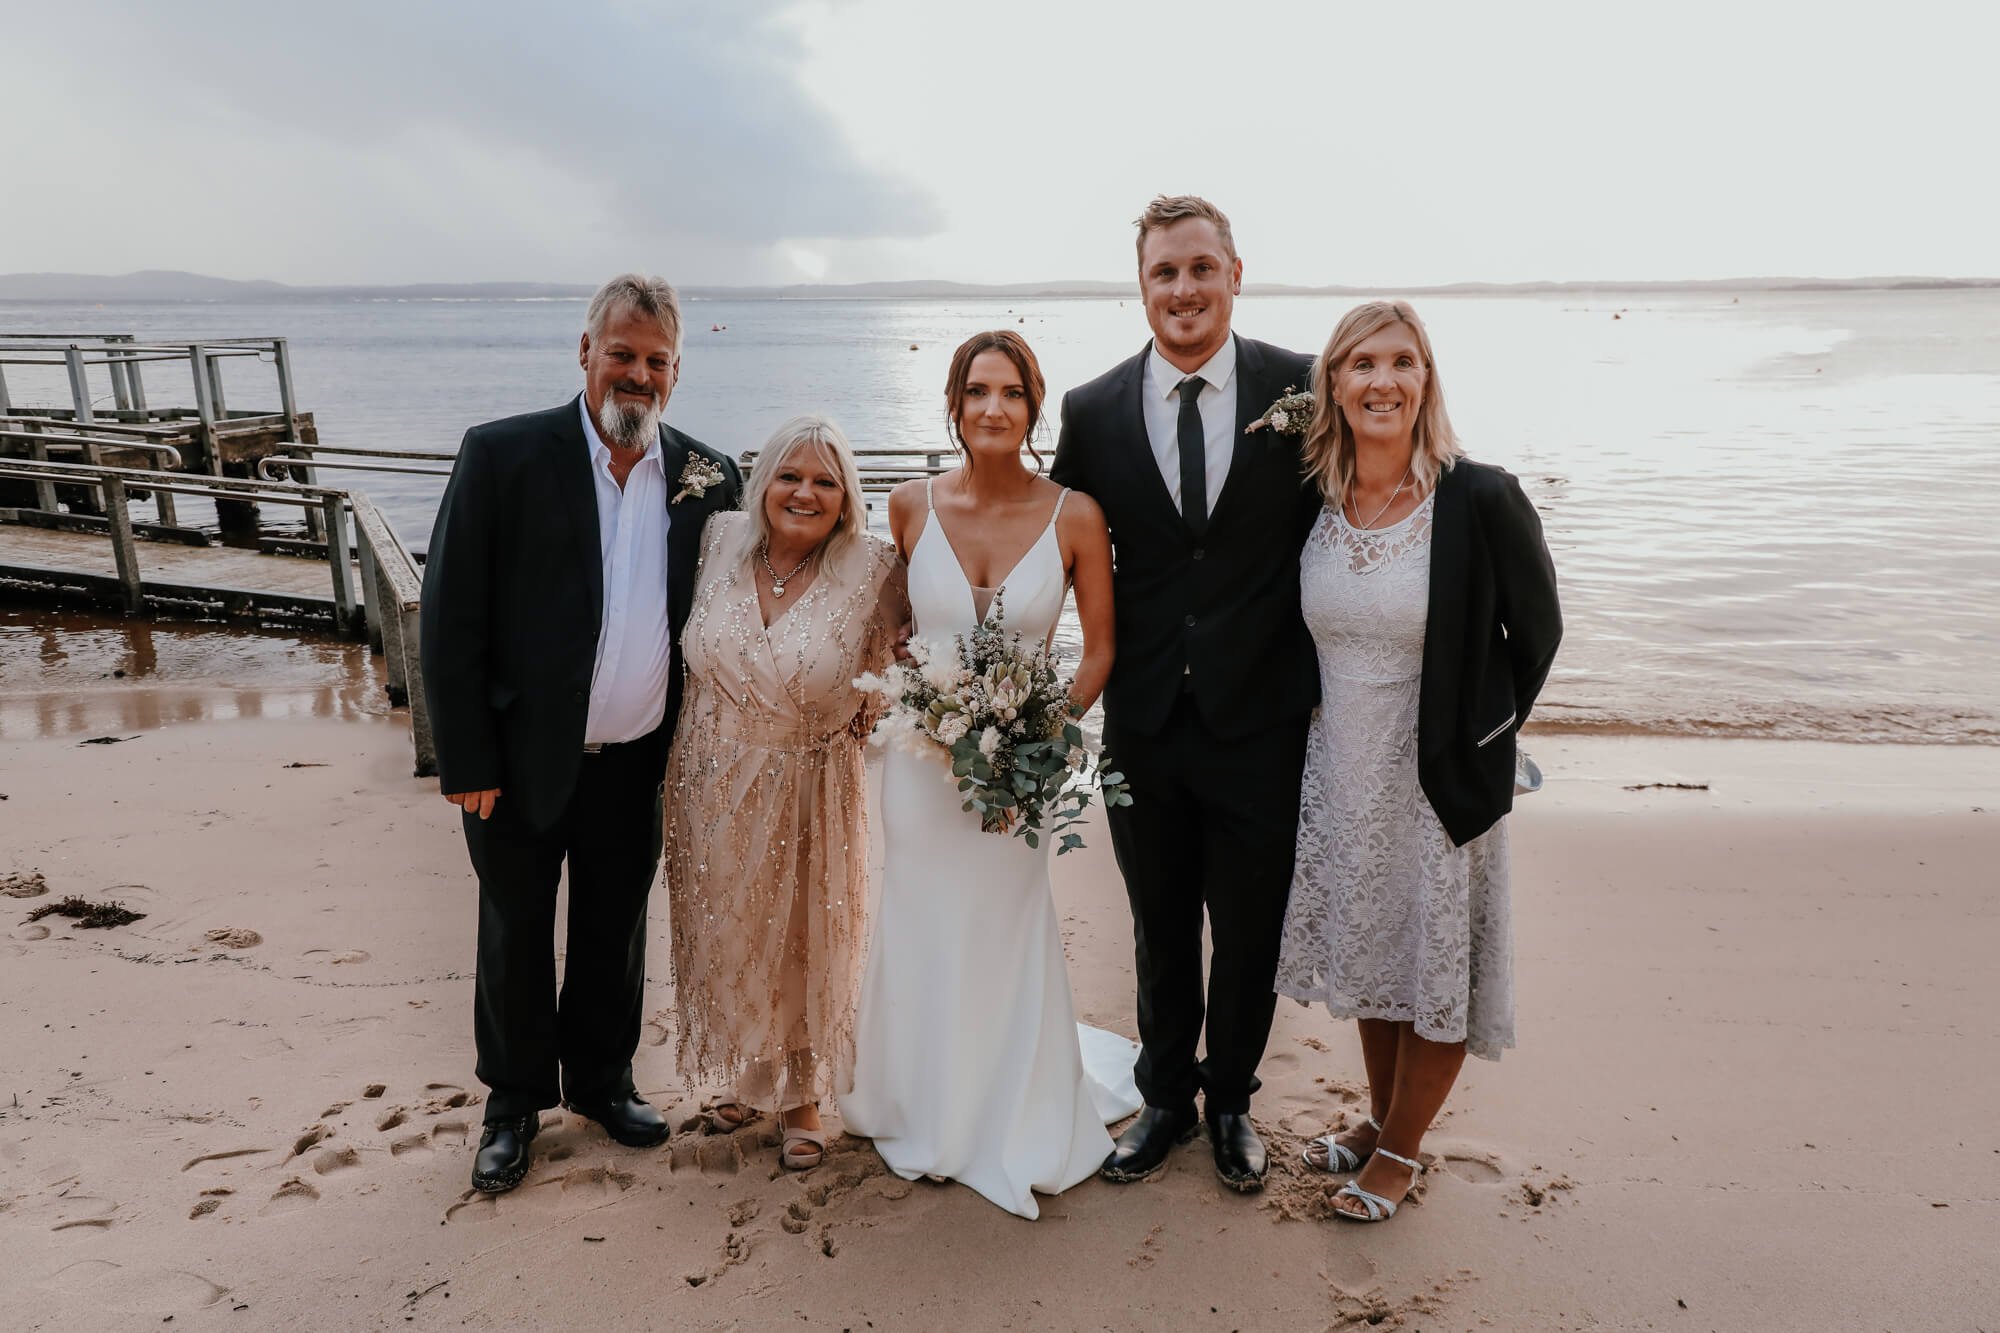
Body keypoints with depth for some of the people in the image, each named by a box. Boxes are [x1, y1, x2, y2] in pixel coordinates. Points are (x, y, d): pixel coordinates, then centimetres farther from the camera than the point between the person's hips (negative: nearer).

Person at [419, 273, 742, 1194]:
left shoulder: (707, 477, -1)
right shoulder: (503, 455, -11)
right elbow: (451, 617, -10)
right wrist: (466, 763, -11)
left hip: (638, 765, 3)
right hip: (524, 763, -2)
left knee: (616, 935, 19)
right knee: (514, 937, 16)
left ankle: (601, 1079, 42)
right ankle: (515, 1100, 38)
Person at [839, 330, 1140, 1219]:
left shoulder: (1074, 517, -9)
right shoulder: (911, 506, -4)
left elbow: (1100, 650, -2)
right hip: (922, 754, 2)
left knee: (1005, 936, 11)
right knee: (921, 935, 14)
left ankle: (1017, 1120, 37)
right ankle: (923, 1108, 40)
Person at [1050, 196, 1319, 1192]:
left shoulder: (1301, 389, -5)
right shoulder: (1093, 411, -2)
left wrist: (1320, 679, -2)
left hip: (1262, 723, -1)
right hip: (1144, 725, 1)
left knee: (1251, 933, 15)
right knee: (1161, 931, 18)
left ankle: (1230, 1100, 40)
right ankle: (1165, 1098, 40)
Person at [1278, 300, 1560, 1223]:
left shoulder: (1481, 500, -18)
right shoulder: (1311, 499, -4)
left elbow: (1537, 630, -5)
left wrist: (1476, 737, 0)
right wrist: (1332, 719, 10)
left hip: (1441, 774, -4)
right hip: (1341, 767, 4)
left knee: (1437, 966, 11)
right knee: (1369, 951, 20)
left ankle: (1399, 1151, 33)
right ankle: (1380, 1120, 42)